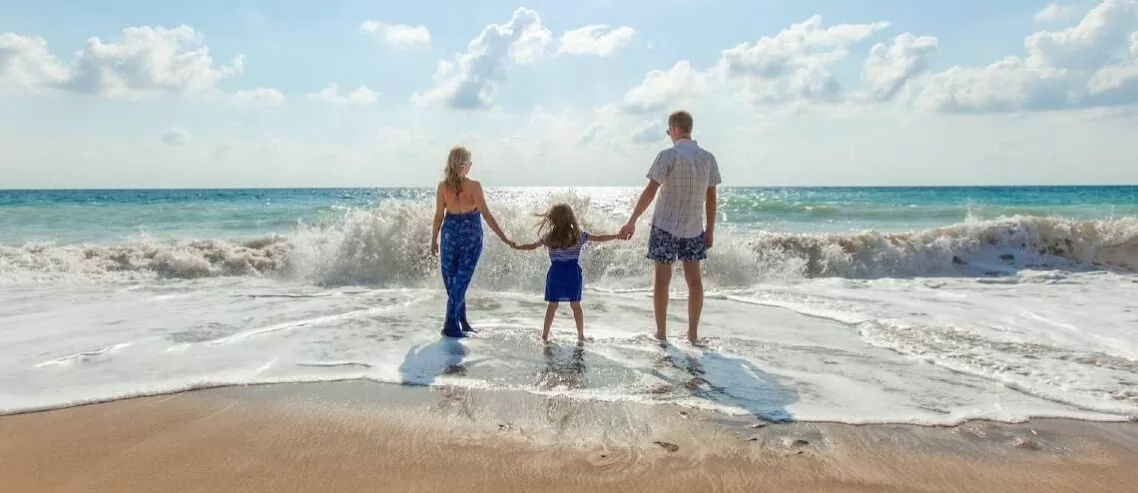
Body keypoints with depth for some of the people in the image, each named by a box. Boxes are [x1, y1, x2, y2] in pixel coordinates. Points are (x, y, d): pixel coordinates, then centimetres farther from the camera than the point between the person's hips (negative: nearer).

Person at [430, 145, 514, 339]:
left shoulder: (442, 186, -5)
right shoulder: (474, 186, -13)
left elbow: (439, 215, -1)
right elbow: (486, 214, -15)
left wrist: (434, 239, 11)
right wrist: (504, 238, -12)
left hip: (450, 233, 2)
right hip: (471, 235, -2)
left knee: (451, 280, 14)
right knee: (461, 280, 3)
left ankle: (461, 321, 21)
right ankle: (451, 325, 0)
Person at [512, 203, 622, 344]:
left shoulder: (548, 237, -1)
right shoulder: (579, 235, -3)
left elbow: (532, 246, 9)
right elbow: (599, 238, 0)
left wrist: (516, 247, 25)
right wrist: (618, 235, 9)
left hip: (555, 273, 0)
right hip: (573, 273, 0)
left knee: (552, 304, 10)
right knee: (575, 304, 7)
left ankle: (545, 334, 14)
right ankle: (581, 335, 10)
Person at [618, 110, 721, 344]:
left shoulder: (668, 155, -12)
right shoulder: (708, 158, 2)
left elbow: (650, 192, -14)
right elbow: (711, 198, 5)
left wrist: (632, 222, -9)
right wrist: (710, 230, 12)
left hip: (666, 226, -4)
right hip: (693, 228, 4)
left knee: (662, 278, 4)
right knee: (694, 278, 9)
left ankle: (661, 334, 8)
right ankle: (693, 333, 13)